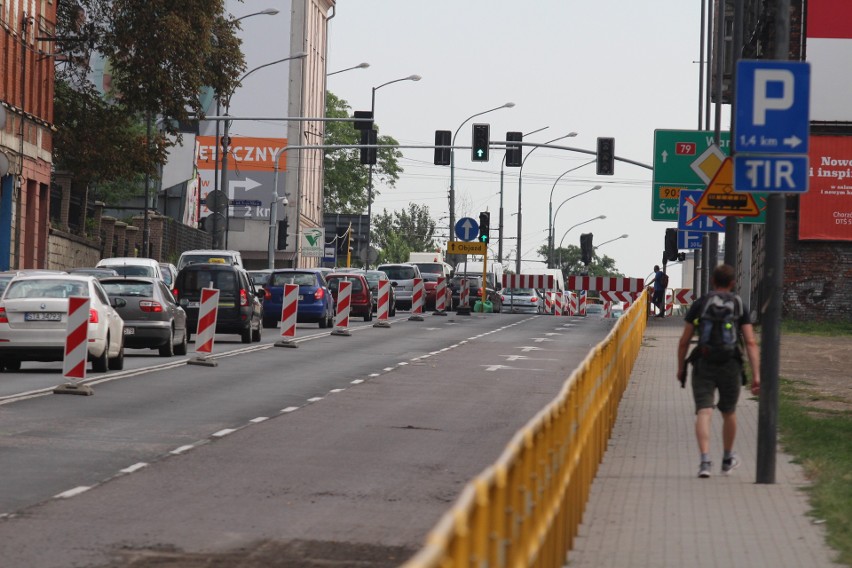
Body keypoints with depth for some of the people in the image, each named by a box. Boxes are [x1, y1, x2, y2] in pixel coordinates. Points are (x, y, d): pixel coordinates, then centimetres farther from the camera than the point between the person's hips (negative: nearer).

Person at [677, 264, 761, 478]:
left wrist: (680, 368, 18)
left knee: (704, 413, -8)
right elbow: (751, 343, -5)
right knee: (728, 413, 20)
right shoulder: (740, 306, 3)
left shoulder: (699, 304, 4)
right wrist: (756, 375, -8)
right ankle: (727, 460, 37)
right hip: (730, 367, 1)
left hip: (703, 365, -1)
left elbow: (684, 341, 4)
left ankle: (705, 460, -27)